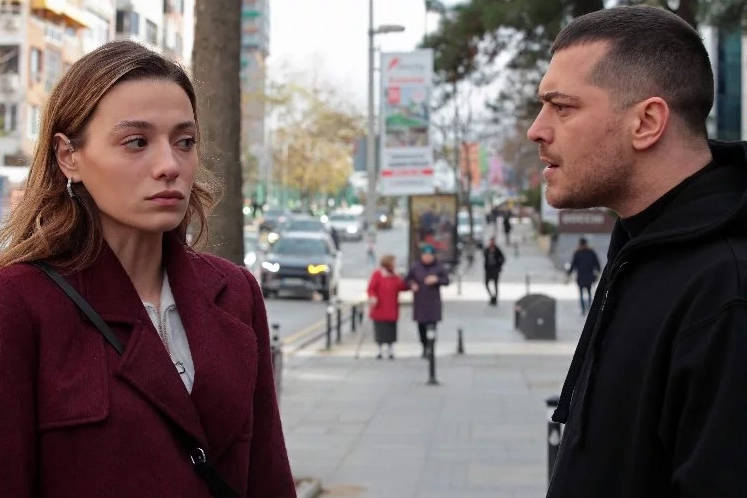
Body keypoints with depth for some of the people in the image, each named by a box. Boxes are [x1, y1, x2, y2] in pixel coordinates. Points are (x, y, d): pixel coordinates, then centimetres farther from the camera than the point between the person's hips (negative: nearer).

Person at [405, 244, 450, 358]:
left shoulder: (439, 267, 0)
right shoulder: (415, 267, 2)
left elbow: (446, 280, 3)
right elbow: (407, 279, 12)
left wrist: (437, 280, -15)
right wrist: (412, 285, -9)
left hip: (433, 302, -2)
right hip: (419, 302, 2)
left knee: (432, 325, -10)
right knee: (421, 326, 5)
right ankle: (425, 347, 21)